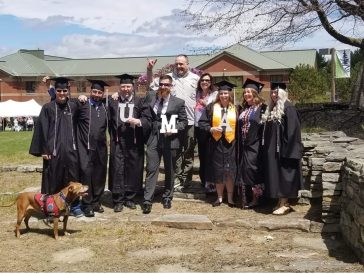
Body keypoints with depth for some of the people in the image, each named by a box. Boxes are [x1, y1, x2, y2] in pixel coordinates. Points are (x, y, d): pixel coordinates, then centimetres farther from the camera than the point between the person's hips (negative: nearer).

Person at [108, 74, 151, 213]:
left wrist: (138, 121, -19)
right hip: (118, 141, 0)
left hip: (134, 141, 0)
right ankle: (118, 200, 6)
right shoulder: (113, 102, 7)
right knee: (117, 169, -1)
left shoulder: (139, 101, 4)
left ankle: (129, 198, 17)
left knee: (133, 169, 5)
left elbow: (147, 118, -4)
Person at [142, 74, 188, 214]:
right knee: (151, 169, -4)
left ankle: (167, 197, 28)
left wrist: (174, 129, -13)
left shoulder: (178, 102, -1)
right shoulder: (151, 96, 4)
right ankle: (147, 200, -3)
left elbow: (184, 121, 1)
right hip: (154, 139, 0)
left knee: (169, 171, 12)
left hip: (170, 140, 0)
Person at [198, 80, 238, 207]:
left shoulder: (235, 109, 5)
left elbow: (238, 127, 9)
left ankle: (230, 197, 9)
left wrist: (237, 141, -1)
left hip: (230, 144, 0)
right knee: (217, 171, 6)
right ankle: (219, 197, 17)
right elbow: (202, 122, 2)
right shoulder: (211, 107, 3)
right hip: (216, 143, 0)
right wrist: (211, 129, -14)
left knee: (230, 171, -1)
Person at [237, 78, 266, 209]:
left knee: (252, 170, -6)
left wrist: (262, 143, -15)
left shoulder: (261, 108, -4)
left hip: (254, 145, -6)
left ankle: (255, 198, 3)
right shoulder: (243, 109, 15)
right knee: (243, 171, 7)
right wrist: (238, 143, 10)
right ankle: (245, 199, 14)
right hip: (243, 145, 6)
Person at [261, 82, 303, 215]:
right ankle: (281, 201, 18)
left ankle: (284, 204, 4)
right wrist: (267, 147, 11)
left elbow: (292, 131, -17)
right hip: (272, 149, 9)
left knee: (282, 174, -4)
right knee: (274, 175, 10)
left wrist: (287, 150, -21)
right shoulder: (271, 109, 14)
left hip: (282, 148, -9)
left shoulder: (288, 108, -12)